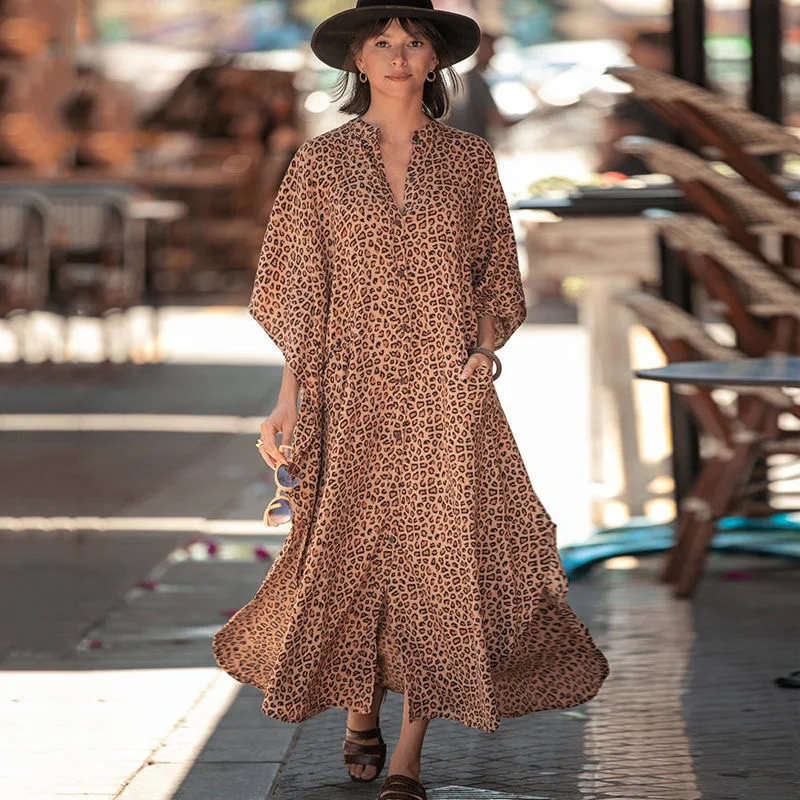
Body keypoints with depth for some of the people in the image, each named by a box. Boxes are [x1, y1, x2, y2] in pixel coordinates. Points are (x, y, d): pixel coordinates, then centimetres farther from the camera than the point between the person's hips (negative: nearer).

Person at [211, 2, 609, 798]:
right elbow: (302, 297, 4)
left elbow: (495, 276, 10)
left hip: (445, 391, 0)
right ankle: (361, 708, 32)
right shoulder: (320, 163, 3)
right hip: (353, 389, 0)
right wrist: (288, 401, -2)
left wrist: (486, 346, -9)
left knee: (438, 557, -3)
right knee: (353, 553, 4)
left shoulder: (469, 159, 5)